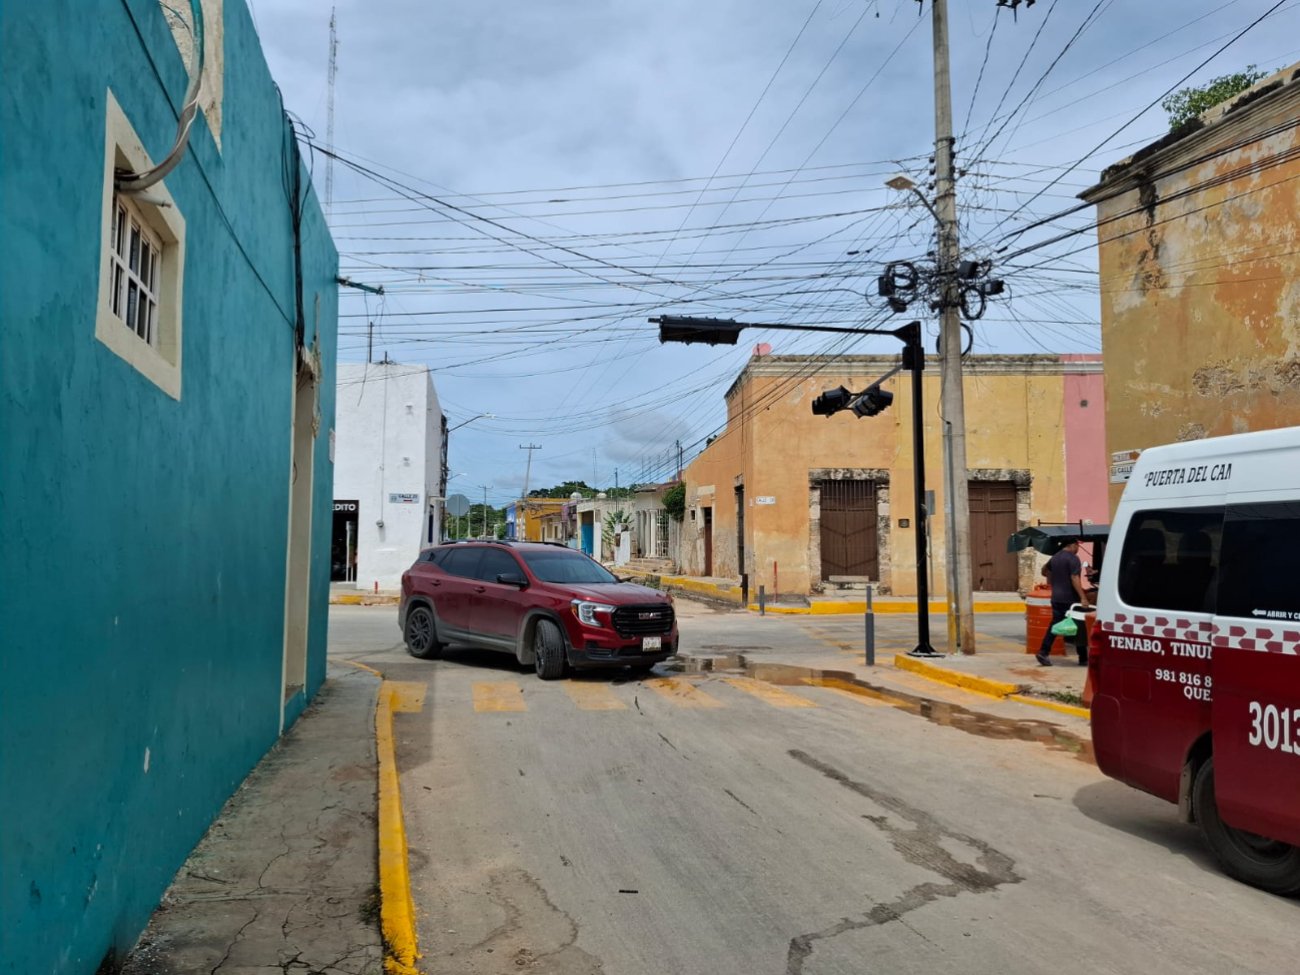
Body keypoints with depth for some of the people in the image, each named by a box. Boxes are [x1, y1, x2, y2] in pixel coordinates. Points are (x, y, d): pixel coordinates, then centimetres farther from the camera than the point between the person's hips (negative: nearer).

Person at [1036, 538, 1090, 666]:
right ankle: (1083, 658, 10)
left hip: (1056, 598, 7)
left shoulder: (1054, 558, 11)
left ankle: (1043, 652, -4)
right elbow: (1075, 579, -22)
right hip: (1070, 599, -7)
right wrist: (1083, 598, -24)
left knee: (1054, 625, 7)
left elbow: (1044, 571, 28)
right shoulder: (1073, 558, -13)